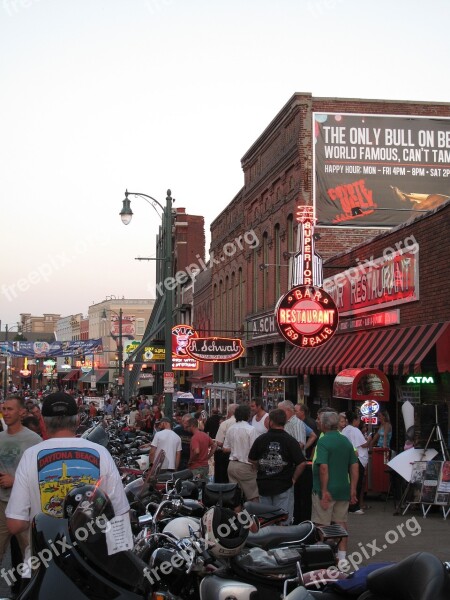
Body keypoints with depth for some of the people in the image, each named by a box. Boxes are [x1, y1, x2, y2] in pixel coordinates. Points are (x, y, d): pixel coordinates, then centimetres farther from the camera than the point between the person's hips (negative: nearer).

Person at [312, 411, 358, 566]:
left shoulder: (323, 441, -14)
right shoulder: (346, 441, 9)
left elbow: (323, 467, -22)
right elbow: (354, 466, 8)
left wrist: (324, 491, -19)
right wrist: (353, 489, 10)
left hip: (326, 490, -7)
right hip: (343, 489, 7)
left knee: (322, 524, 1)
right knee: (341, 522, 13)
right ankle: (342, 556, 16)